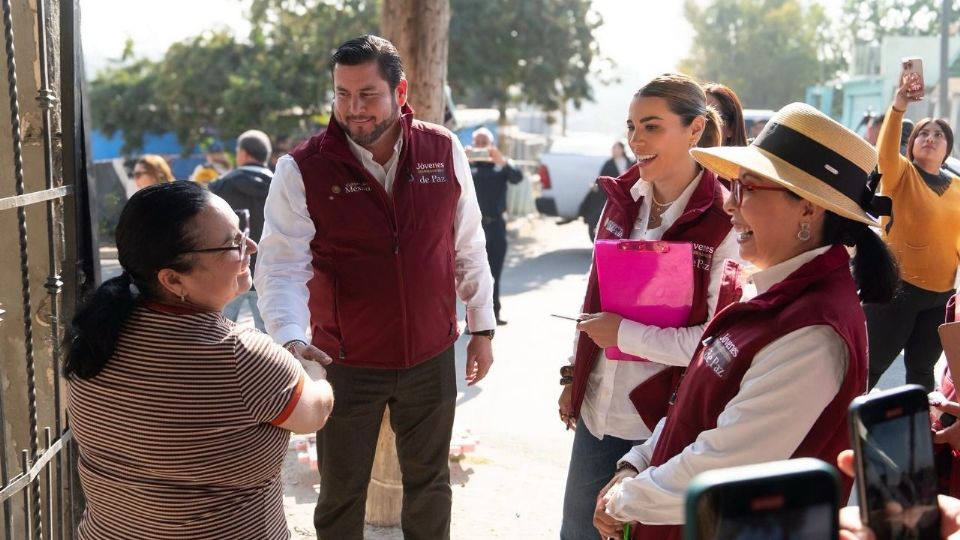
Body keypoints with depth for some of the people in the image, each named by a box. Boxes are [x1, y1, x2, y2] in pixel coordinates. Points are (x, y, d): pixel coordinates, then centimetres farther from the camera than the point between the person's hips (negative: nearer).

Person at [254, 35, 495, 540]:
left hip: (431, 358, 2)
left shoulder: (445, 151, -4)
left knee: (429, 482, 19)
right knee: (341, 494, 14)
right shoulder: (301, 169, -13)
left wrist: (482, 327, 8)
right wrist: (291, 340, -34)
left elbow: (468, 248, 5)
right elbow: (282, 266, -18)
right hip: (347, 364, -2)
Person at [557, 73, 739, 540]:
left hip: (665, 420, -6)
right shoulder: (621, 199, 3)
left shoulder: (723, 222, -16)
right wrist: (573, 376, 15)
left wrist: (625, 334, -20)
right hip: (597, 411, 6)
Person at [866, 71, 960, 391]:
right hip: (897, 289, -4)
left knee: (922, 369, 17)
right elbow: (886, 151, -27)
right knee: (872, 367, 1)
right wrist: (898, 107, -43)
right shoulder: (901, 174, -5)